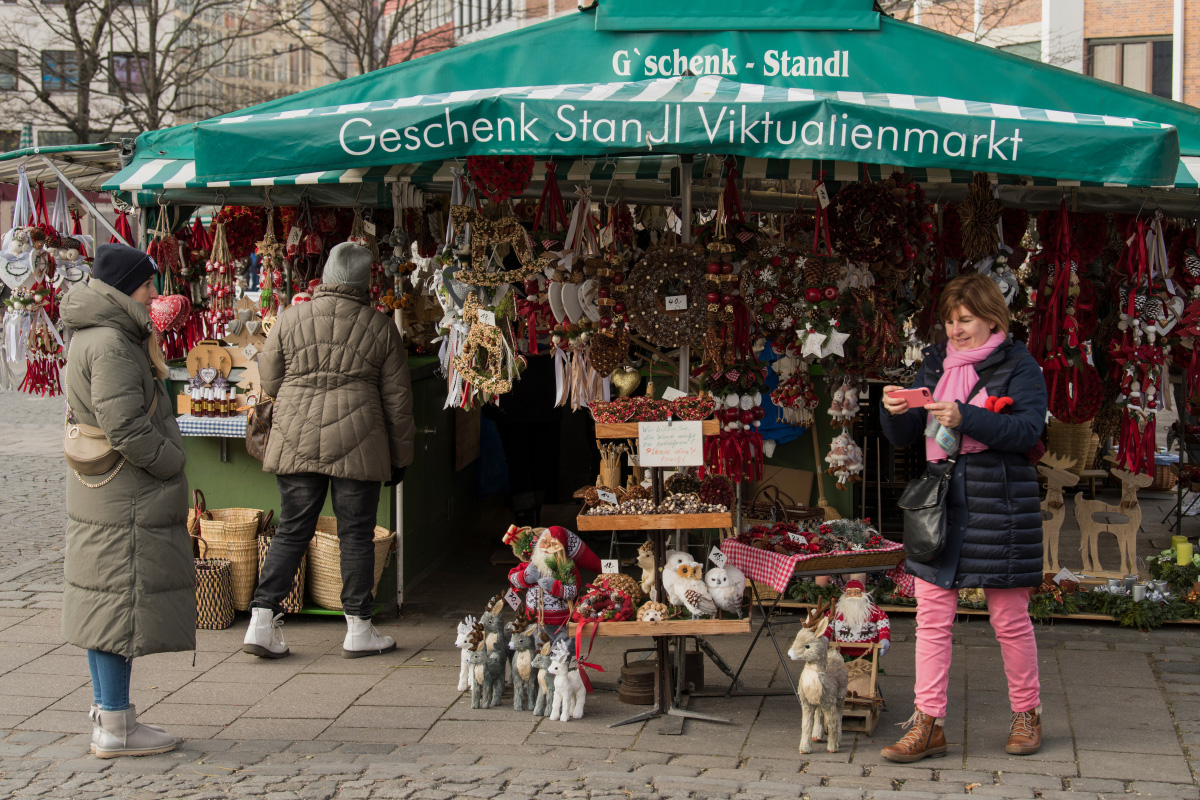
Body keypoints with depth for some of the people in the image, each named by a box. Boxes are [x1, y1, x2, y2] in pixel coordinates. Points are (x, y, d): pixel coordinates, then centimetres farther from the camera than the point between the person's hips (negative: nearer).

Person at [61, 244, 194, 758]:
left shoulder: (89, 336, 13)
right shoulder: (111, 344, -19)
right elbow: (124, 426, -24)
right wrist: (171, 463, -12)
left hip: (98, 495, 11)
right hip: (128, 501, -11)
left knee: (104, 603, 14)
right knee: (125, 601, -5)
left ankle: (107, 713, 23)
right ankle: (115, 727, 1)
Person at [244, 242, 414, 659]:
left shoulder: (290, 319, 3)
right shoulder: (381, 328, 0)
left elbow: (269, 382, 10)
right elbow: (397, 400, 4)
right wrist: (400, 456, 14)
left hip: (295, 440, 2)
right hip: (358, 444, -2)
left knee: (291, 531, 9)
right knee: (356, 535, 6)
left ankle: (262, 621, 6)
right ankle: (358, 630, 13)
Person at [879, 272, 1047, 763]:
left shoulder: (1018, 366, 0)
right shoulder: (935, 365, 14)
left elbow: (1027, 430, -14)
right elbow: (905, 438, 13)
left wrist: (965, 417, -25)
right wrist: (895, 412, -10)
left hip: (998, 502, -4)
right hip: (939, 500, 5)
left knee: (1009, 616, 4)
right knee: (932, 616, 0)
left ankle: (1027, 714, 21)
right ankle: (928, 725, 4)